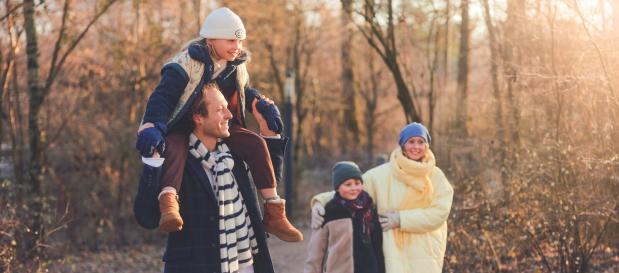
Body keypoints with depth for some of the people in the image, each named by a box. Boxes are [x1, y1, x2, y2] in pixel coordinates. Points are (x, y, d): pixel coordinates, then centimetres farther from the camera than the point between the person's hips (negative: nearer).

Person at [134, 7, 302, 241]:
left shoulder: (237, 66, 4)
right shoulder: (187, 64, -18)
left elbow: (245, 92, 22)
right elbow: (162, 97, -24)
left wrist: (263, 105, 2)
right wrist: (150, 127, -40)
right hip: (181, 130, -5)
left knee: (255, 143, -17)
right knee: (174, 148, -39)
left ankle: (273, 212, -16)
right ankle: (168, 203, -61)